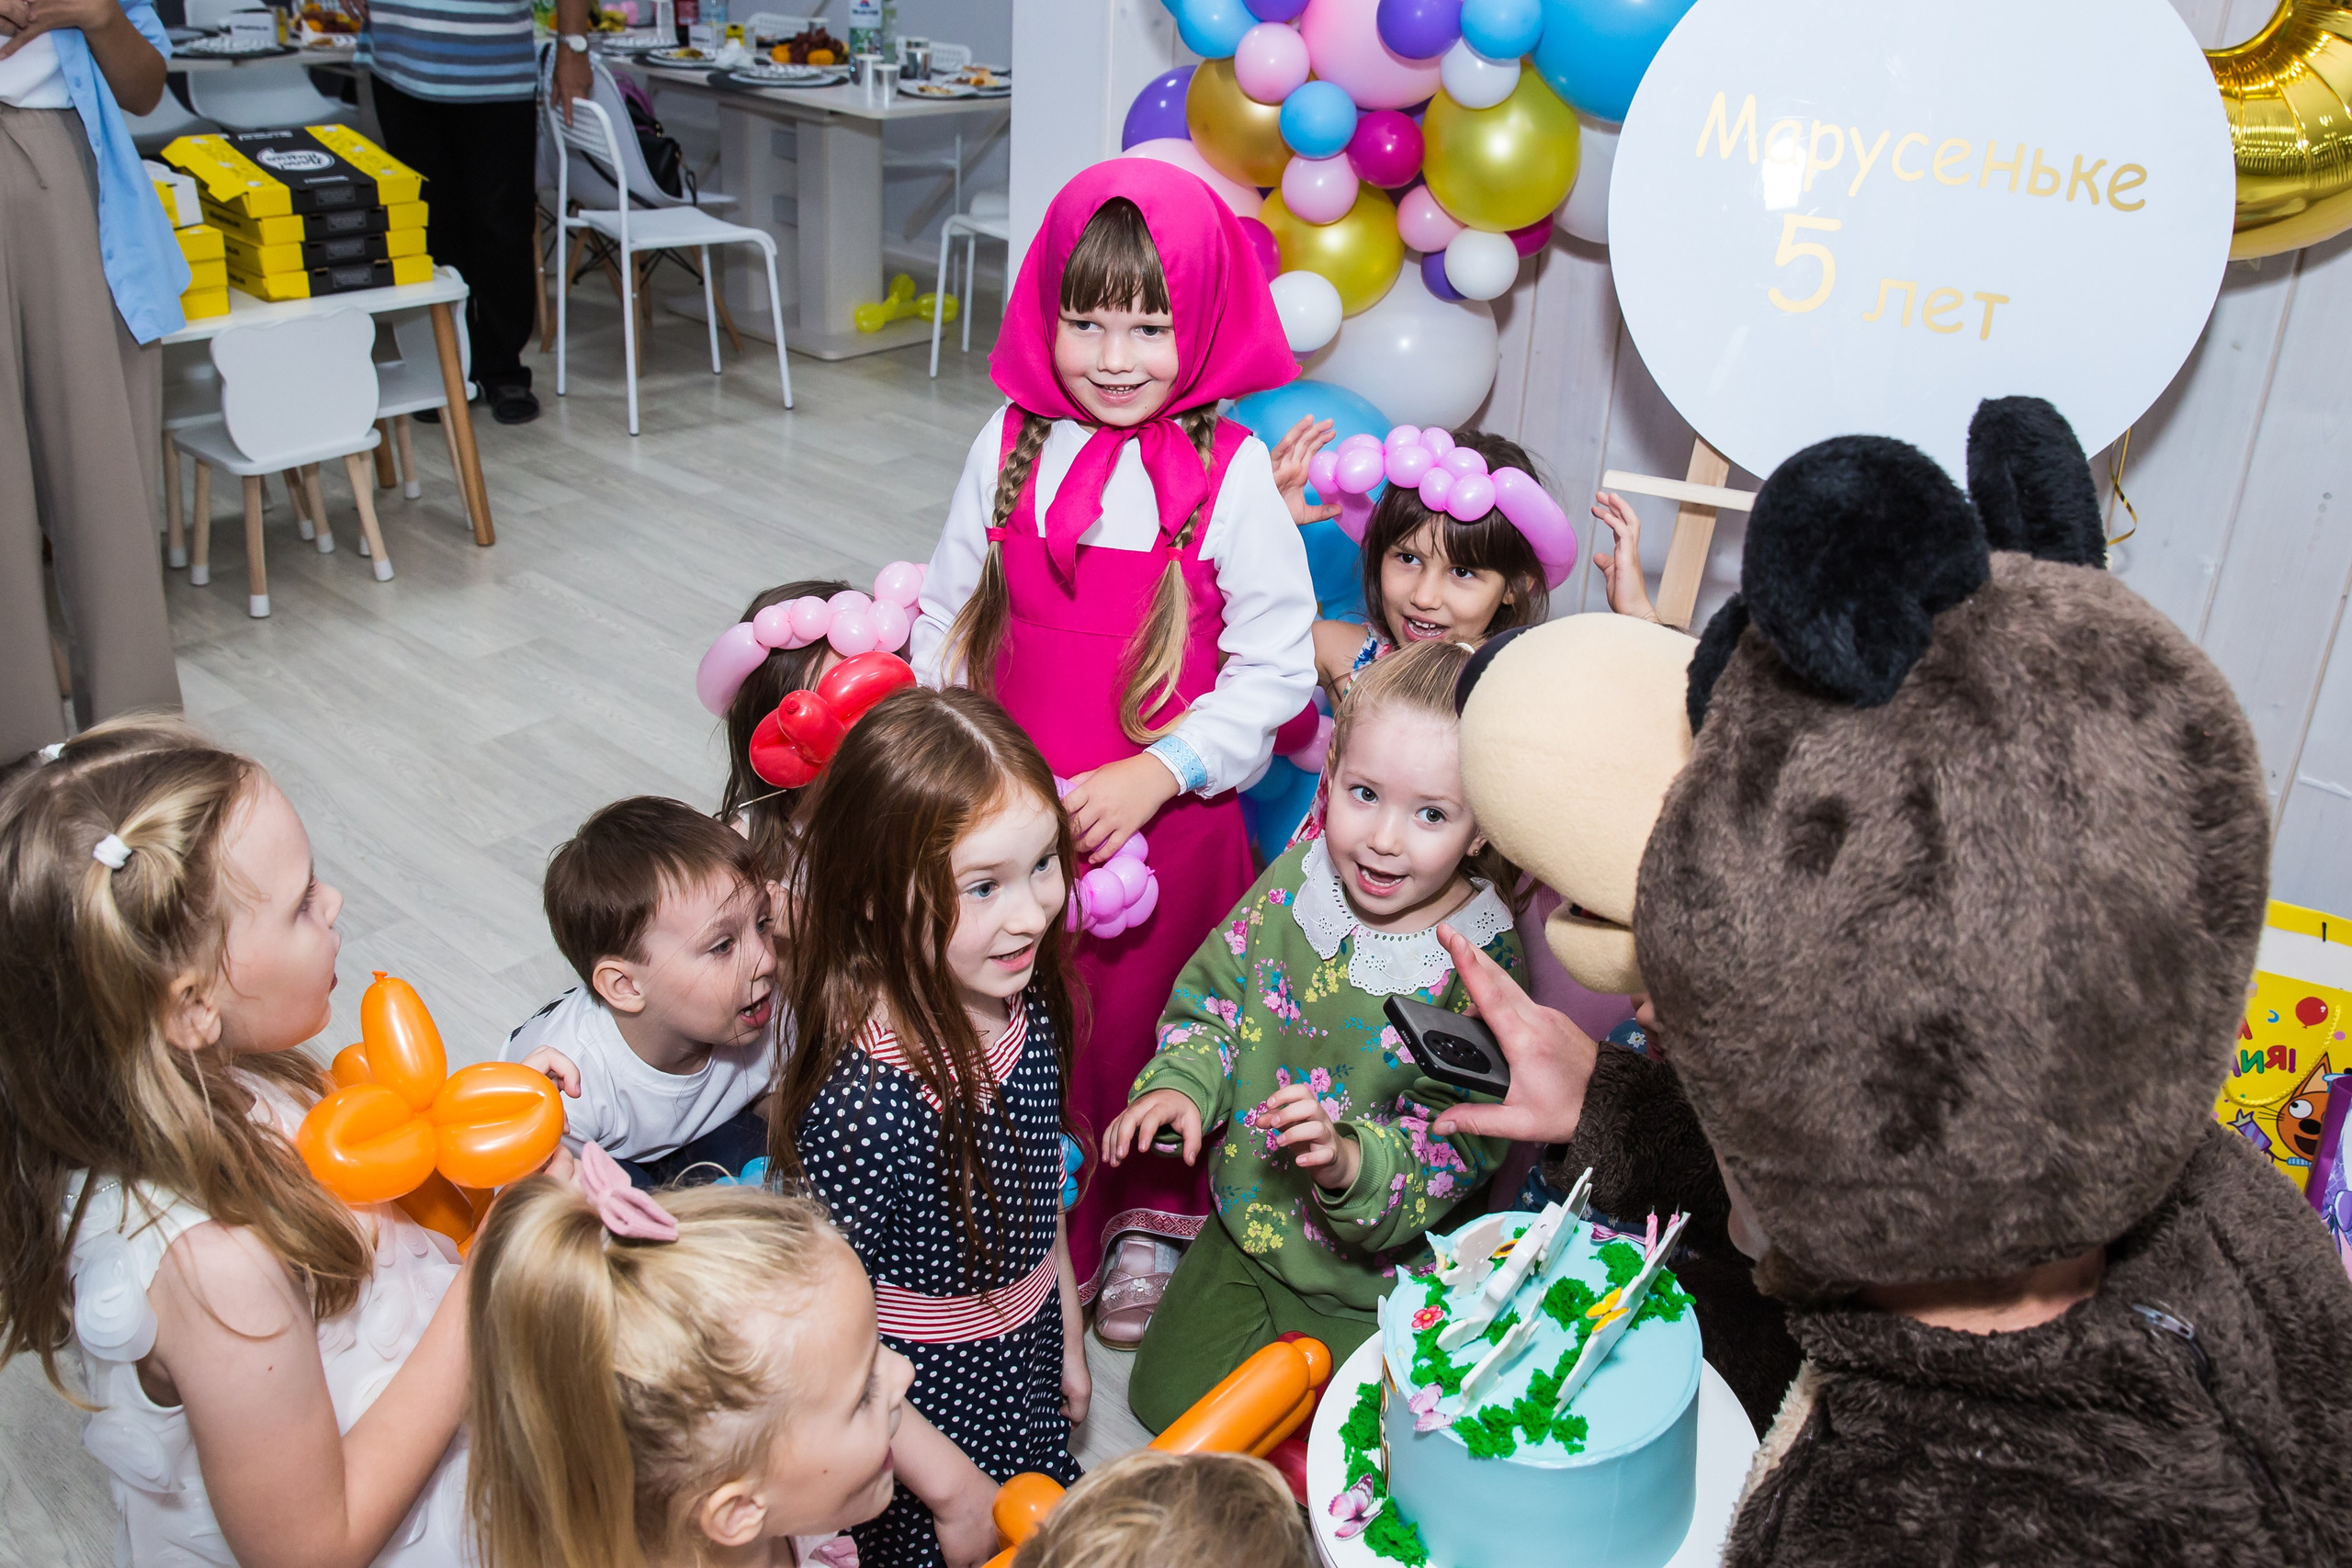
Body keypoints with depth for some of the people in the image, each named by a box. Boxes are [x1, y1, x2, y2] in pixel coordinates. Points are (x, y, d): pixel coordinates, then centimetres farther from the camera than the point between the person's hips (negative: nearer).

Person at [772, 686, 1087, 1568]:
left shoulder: (1022, 1002, -13)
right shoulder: (864, 1099, -35)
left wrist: (1067, 1336, 15)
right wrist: (953, 1487, -17)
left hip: (1025, 1376, 7)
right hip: (923, 1415, -6)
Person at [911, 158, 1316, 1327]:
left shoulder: (1230, 473, -11)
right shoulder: (1011, 446, 0)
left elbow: (1274, 669, -9)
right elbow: (947, 615, 10)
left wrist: (1153, 775, -17)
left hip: (1167, 821, -3)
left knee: (1142, 1018, 11)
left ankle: (1151, 1219, 38)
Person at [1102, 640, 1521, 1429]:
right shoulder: (1300, 877, -11)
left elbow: (1462, 1143, -24)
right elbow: (1215, 993, 3)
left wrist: (1353, 1161, -40)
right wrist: (1180, 1085, -13)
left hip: (1370, 1282, -4)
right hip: (1246, 1228, 5)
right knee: (1164, 1395, 17)